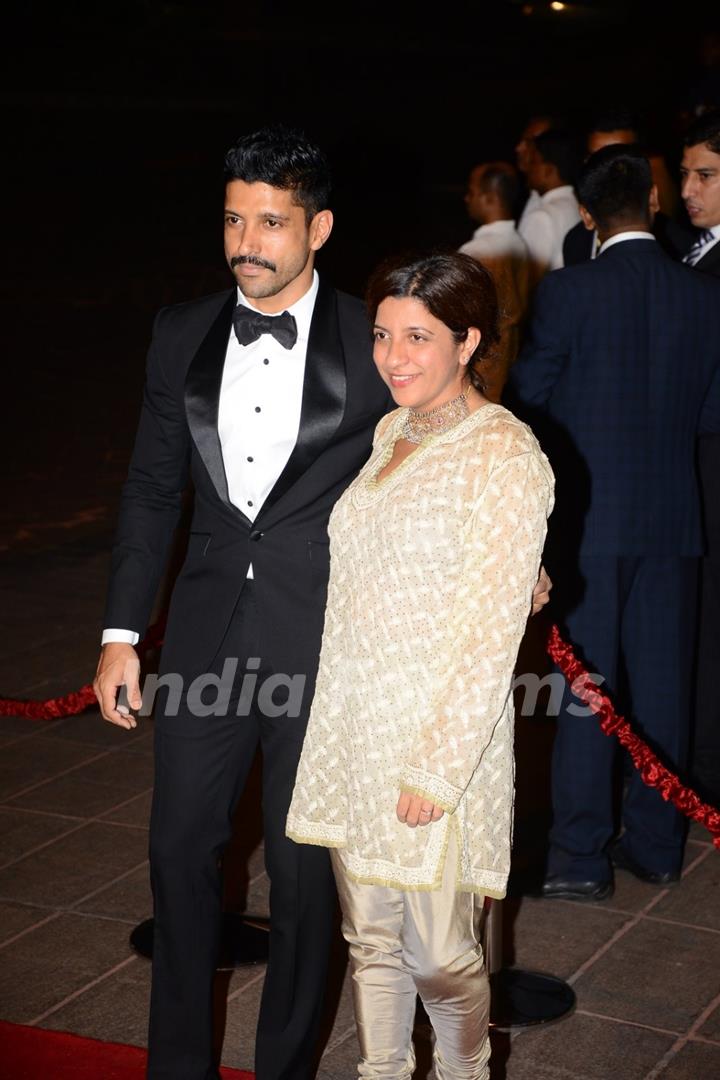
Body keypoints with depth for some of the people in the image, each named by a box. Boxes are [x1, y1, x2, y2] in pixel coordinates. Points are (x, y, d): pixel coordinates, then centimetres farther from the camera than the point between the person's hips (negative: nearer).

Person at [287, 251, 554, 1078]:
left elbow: (492, 629, -17)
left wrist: (437, 766, -18)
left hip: (440, 733, -7)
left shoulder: (507, 457, -15)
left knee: (439, 955, 4)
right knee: (370, 936, 16)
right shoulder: (390, 433, 9)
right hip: (353, 724, 7)